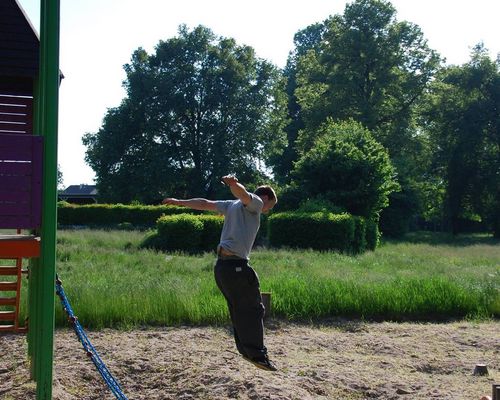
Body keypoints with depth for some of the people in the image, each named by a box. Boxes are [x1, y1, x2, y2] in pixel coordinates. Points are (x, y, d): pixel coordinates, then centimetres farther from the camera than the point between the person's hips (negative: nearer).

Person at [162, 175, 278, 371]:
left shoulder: (232, 205, 23)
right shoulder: (255, 202, -2)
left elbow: (205, 203, 26)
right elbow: (243, 193, -25)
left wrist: (180, 202, 34)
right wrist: (233, 184, -47)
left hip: (221, 265, 9)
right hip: (236, 266, -9)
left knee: (239, 310, 15)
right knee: (253, 309, -3)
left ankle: (245, 349, 20)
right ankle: (257, 355, -3)